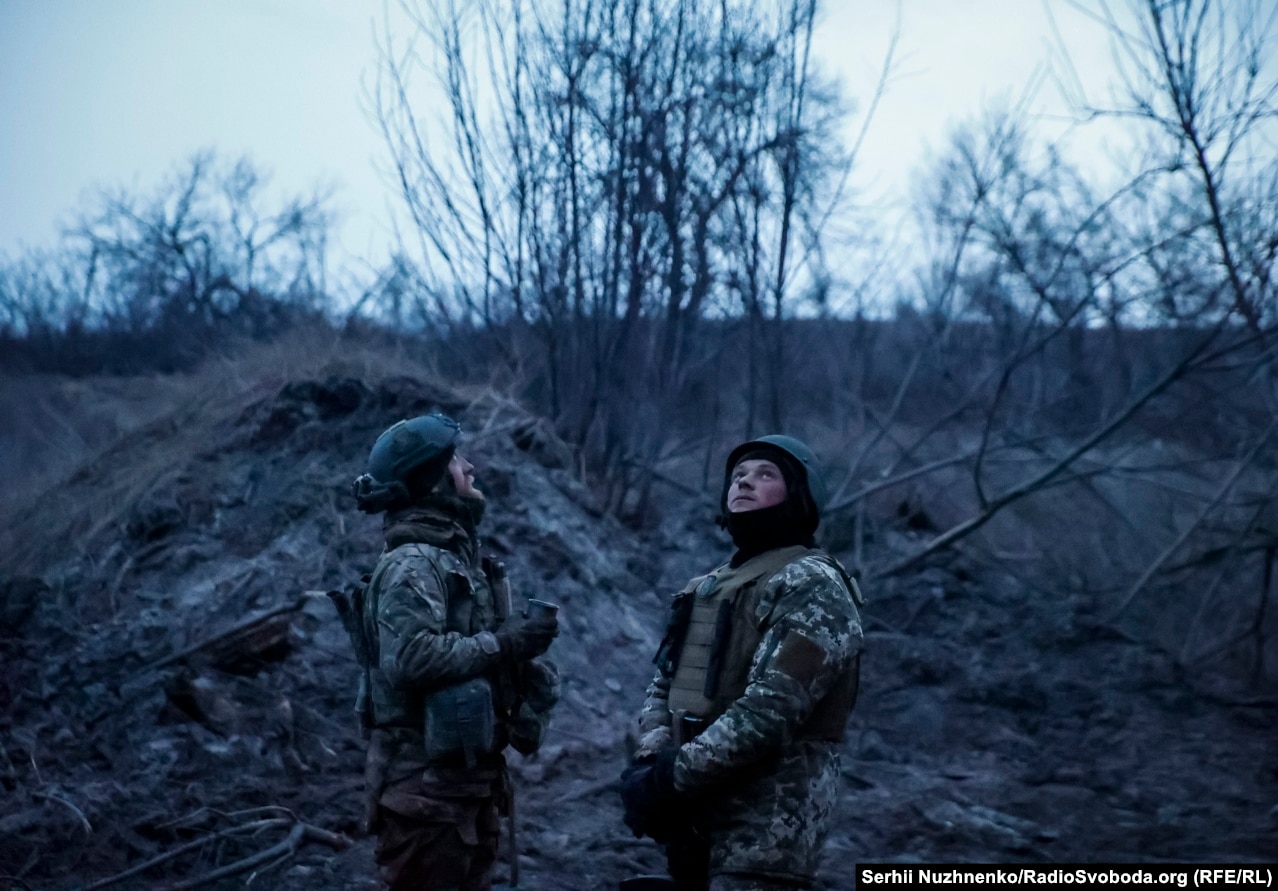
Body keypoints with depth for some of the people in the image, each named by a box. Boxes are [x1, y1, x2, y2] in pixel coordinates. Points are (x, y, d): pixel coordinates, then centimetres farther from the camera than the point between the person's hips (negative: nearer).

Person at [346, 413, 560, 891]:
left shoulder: (459, 556, 15)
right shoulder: (413, 564, -16)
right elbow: (410, 658, -28)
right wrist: (503, 644, -21)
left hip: (470, 775, 10)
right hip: (426, 783, -10)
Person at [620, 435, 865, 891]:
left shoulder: (811, 585, -10)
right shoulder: (706, 588, 18)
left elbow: (768, 711, -20)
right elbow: (664, 683, 15)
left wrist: (672, 777, -17)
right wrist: (652, 760, -6)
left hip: (764, 828, -8)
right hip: (693, 817, 8)